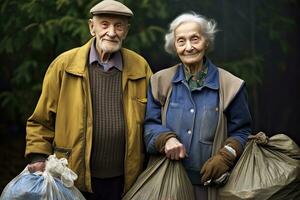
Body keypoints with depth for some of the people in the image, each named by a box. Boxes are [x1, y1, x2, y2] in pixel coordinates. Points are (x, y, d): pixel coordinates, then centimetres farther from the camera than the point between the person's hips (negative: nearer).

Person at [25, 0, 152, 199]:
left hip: (125, 181, 1)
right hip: (76, 180, -1)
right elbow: (41, 121, 2)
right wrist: (38, 158, -7)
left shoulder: (140, 67, 3)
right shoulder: (64, 65, -2)